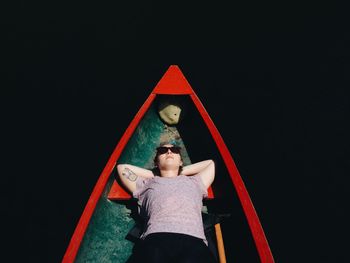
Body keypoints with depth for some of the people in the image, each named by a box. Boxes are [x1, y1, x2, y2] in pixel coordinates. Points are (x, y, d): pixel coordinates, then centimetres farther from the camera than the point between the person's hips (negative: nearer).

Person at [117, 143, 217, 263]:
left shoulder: (194, 182, 35)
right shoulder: (147, 184, 32)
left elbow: (210, 163, 47)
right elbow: (122, 167, 37)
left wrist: (181, 172, 42)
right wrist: (154, 175, 36)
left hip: (193, 240, 0)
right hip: (156, 239, 0)